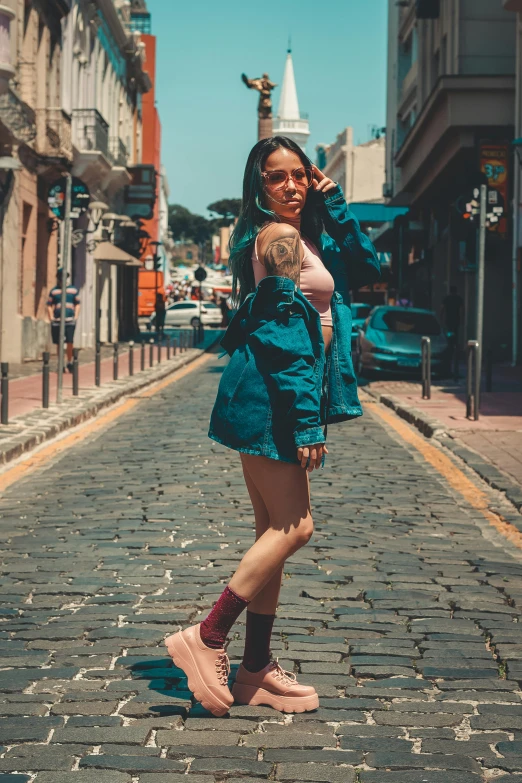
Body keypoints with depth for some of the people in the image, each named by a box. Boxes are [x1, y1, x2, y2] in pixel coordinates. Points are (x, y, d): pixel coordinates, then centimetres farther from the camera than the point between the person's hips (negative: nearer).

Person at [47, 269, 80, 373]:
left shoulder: (74, 290, 10)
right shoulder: (53, 291, 8)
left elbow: (77, 305, 14)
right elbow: (49, 305, 10)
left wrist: (76, 317, 2)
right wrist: (51, 319, -1)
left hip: (70, 321, 0)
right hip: (57, 321, 0)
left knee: (70, 343, -8)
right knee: (59, 344, 3)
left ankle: (69, 363, 9)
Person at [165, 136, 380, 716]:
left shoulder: (306, 237, 19)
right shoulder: (279, 236, -10)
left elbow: (367, 268, 18)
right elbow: (289, 328, -17)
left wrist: (334, 206, 9)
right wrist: (309, 420, -20)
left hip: (272, 402, 10)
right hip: (268, 398, -10)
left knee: (276, 531, 10)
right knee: (293, 527, -10)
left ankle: (256, 670, 14)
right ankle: (205, 638, -6)